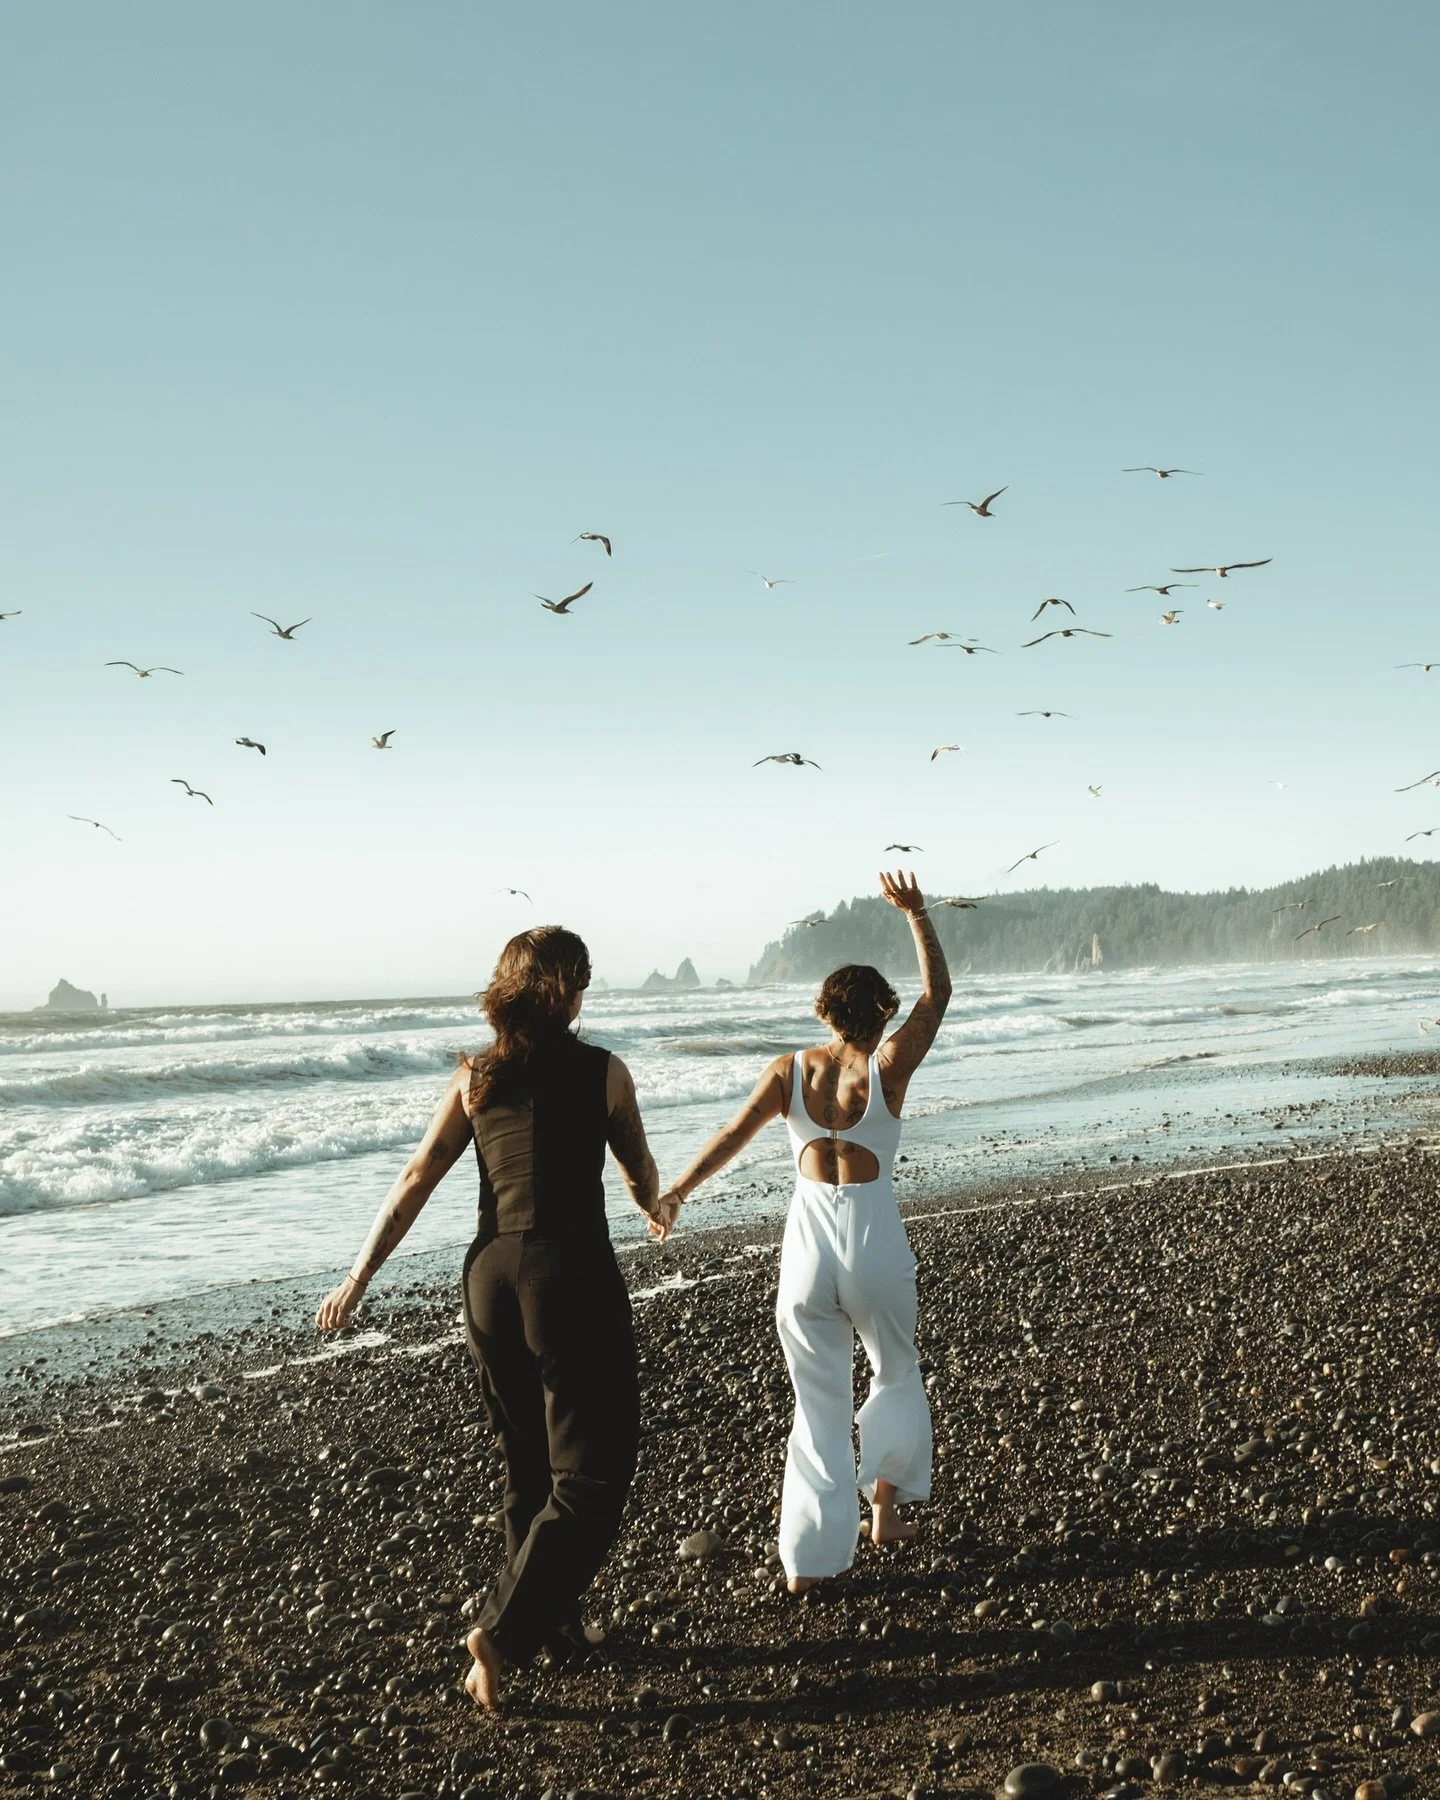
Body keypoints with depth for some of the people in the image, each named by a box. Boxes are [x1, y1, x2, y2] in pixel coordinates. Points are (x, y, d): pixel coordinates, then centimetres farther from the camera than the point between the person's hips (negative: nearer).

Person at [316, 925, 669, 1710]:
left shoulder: (474, 1078, 4)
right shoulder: (602, 1071, -4)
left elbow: (415, 1181, 3)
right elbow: (640, 1175, 10)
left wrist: (358, 1278, 8)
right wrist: (657, 1211, 33)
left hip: (490, 1277, 5)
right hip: (572, 1277, -5)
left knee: (531, 1467, 21)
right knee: (589, 1476, 2)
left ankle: (553, 1620, 32)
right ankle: (502, 1630, -9)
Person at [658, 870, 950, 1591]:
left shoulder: (790, 1070, -2)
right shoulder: (887, 1068, -8)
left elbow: (732, 1135, 4)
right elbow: (938, 994, 3)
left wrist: (676, 1192, 16)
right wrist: (917, 915, 6)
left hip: (808, 1250, 2)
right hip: (876, 1245, -2)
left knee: (819, 1406, 11)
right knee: (897, 1375, 27)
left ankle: (808, 1559, 12)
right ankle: (885, 1505, 25)